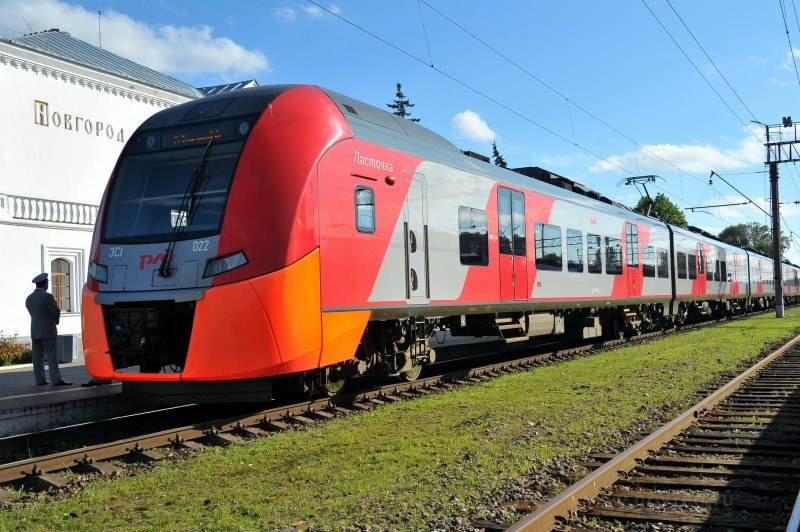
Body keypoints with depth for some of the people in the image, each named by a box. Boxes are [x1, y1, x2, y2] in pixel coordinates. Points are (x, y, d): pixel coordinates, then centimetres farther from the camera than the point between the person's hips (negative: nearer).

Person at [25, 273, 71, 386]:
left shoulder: (29, 298, 11)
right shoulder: (47, 296, -12)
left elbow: (33, 314, 13)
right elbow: (57, 312, -11)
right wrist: (55, 320, 11)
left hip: (34, 332, 7)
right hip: (47, 331, -7)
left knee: (38, 357, 8)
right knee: (52, 356, -7)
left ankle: (40, 380, 10)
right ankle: (56, 380, -8)